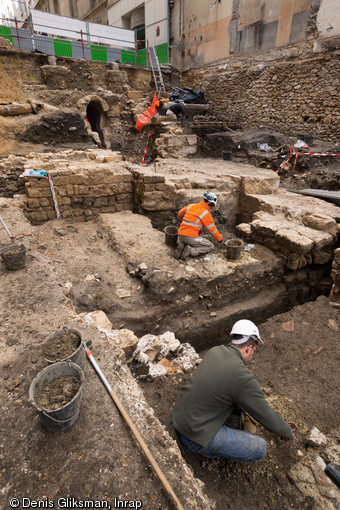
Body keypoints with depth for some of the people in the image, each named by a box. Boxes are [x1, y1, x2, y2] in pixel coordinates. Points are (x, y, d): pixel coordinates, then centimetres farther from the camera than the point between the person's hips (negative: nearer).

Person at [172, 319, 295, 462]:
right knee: (259, 448, -4)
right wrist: (288, 432, 12)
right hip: (196, 435, -8)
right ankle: (211, 448, 7)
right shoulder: (243, 377, -23)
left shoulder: (215, 351, -2)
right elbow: (267, 417, -8)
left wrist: (243, 408, 18)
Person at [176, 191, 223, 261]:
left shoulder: (191, 206, 10)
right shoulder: (206, 214, -7)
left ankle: (182, 247, 3)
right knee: (211, 247, 8)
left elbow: (180, 213, 28)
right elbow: (212, 230, 0)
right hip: (191, 237, -6)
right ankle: (191, 251, -12)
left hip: (181, 235, 6)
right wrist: (220, 239, 17)